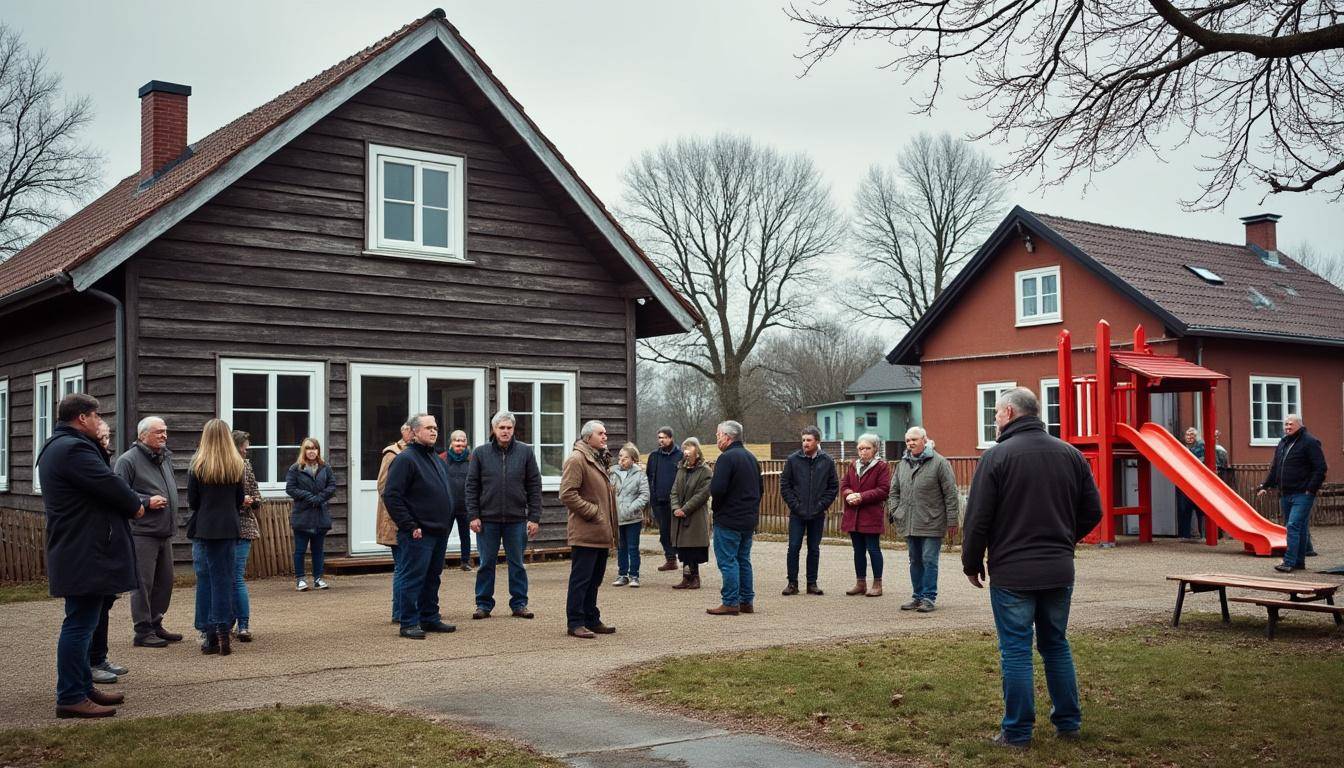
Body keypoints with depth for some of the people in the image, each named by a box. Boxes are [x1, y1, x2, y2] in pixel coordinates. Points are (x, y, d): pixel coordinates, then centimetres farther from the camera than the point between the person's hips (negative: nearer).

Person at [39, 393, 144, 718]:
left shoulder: (56, 447, 18)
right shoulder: (73, 448, -18)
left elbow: (104, 481, 18)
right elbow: (110, 484, -20)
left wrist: (129, 503, 2)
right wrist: (136, 505, -2)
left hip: (75, 552, 11)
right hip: (84, 554, -11)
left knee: (81, 622, 17)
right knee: (80, 623, -7)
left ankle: (83, 687, 26)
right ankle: (71, 698, -3)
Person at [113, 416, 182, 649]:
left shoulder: (165, 458, 16)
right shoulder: (128, 460, -9)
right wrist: (146, 501, -19)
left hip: (165, 533, 8)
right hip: (142, 533, -8)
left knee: (165, 581, 12)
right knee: (143, 583, -5)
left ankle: (155, 624, 24)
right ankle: (143, 631, 2)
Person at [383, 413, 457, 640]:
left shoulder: (437, 459, 17)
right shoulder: (405, 459, -10)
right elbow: (391, 496, -16)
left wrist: (447, 522, 16)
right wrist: (410, 526, -18)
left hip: (440, 532, 8)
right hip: (418, 534, -8)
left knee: (432, 578, 15)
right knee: (413, 578, -3)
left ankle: (430, 618, 24)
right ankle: (409, 623, 3)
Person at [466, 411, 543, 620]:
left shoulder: (525, 452, 2)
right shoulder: (480, 453, 1)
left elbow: (534, 486, 2)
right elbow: (471, 486, 3)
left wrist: (535, 517, -3)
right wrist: (473, 516, -5)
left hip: (516, 519, 0)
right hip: (488, 518, 0)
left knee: (517, 563, 8)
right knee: (486, 563, 7)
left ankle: (519, 603, 18)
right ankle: (484, 604, 17)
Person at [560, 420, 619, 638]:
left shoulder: (599, 459, 19)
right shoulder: (576, 459, -12)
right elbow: (567, 495, -19)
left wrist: (610, 528, 18)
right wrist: (593, 512, -16)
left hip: (601, 533, 9)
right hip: (585, 533, -9)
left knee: (594, 579, 14)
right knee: (581, 579, -4)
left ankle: (592, 620, 22)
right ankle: (575, 623, 2)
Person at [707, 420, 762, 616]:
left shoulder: (727, 457, -16)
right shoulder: (751, 458, 14)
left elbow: (717, 489, -24)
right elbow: (760, 489, 19)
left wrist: (714, 499, -5)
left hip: (728, 519, -9)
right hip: (749, 519, 9)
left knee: (727, 561, -3)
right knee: (743, 560, 15)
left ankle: (731, 603, -1)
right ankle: (747, 601, 18)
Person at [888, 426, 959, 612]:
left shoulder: (939, 462, -7)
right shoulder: (903, 464, 12)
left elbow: (950, 493, -8)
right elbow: (894, 491, 21)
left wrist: (952, 520, -10)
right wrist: (894, 511, 6)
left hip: (931, 524, -6)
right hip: (909, 524, 6)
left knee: (929, 560, -3)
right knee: (915, 561, 13)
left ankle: (928, 597, 5)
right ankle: (917, 596, 21)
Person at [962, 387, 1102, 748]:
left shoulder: (997, 456, -12)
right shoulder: (1070, 454, 4)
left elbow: (977, 519, -11)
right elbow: (1092, 511, 9)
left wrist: (972, 564, 2)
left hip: (1012, 573, -5)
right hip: (1059, 571, 5)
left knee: (1016, 652, 2)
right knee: (1057, 646, 18)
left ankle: (1017, 732, 7)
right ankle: (1068, 722, 24)